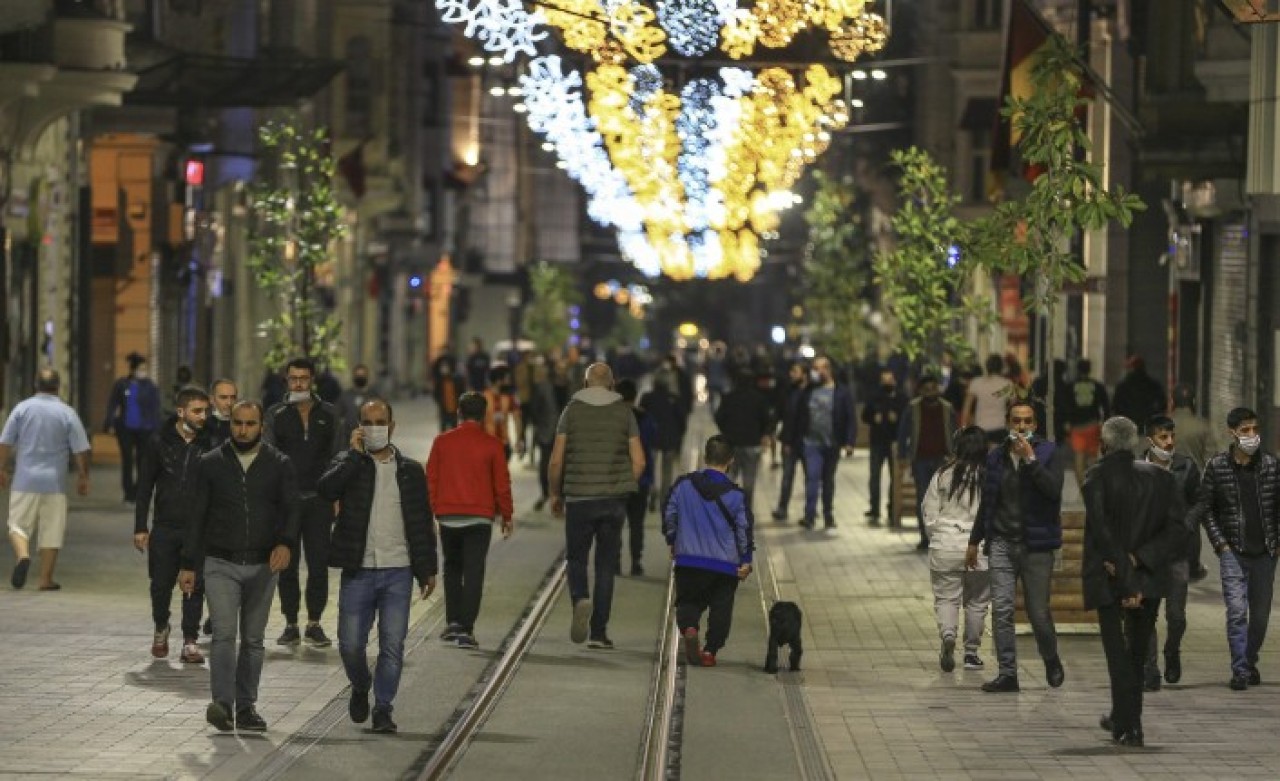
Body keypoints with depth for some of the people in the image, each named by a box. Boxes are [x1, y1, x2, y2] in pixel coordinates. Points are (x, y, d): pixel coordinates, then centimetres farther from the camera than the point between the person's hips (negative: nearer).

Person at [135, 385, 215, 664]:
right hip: (165, 526, 0)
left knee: (195, 586, -3)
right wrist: (140, 528, 0)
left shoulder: (209, 444, 1)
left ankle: (190, 640, 6)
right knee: (161, 583, 7)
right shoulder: (159, 442, 0)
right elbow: (145, 487, 4)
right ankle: (161, 628, 33)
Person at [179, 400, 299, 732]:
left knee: (253, 640, 8)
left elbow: (291, 508, -4)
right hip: (221, 564, -1)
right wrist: (188, 565, 4)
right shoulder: (211, 464, 4)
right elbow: (197, 516, 7)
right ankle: (222, 704, -25)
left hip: (263, 566, 1)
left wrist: (285, 543, -25)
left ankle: (246, 707, 14)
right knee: (224, 633, -16)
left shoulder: (279, 465, 4)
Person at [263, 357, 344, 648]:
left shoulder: (328, 414, 8)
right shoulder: (276, 415, 4)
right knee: (287, 565, 3)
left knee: (319, 564, -2)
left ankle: (314, 624, 7)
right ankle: (291, 625, 11)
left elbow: (338, 457, 10)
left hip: (319, 501, 0)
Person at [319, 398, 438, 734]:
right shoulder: (348, 463, 5)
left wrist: (427, 569, 8)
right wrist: (355, 453, -14)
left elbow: (423, 523, 13)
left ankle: (383, 708, 7)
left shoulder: (410, 470, 10)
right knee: (351, 644, 0)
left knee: (392, 645, -3)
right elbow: (325, 489, -17)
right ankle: (360, 687, 29)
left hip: (398, 571, 1)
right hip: (358, 571, -1)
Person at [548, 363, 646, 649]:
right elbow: (639, 461, -1)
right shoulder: (624, 413, 3)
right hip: (614, 499, 1)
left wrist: (555, 493, 10)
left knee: (576, 559, 11)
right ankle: (598, 632, 4)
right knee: (606, 566, 7)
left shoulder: (572, 411, 0)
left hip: (579, 497, -1)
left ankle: (580, 600, -20)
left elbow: (557, 460, -3)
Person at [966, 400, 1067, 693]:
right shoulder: (996, 457, 10)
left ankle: (1051, 660, 27)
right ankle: (1007, 672, -2)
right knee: (1001, 609, -5)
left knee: (1038, 611, 1)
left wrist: (1030, 459, -20)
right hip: (1002, 542, 3)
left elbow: (1054, 489, -17)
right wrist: (974, 541, 22)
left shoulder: (1048, 453, -1)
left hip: (1036, 544, -3)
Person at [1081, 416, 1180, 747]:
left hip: (1108, 580, -4)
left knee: (1117, 653, 2)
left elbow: (1102, 531, -17)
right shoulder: (1159, 477, 4)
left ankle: (1128, 727, -4)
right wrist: (1138, 558, -10)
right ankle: (1124, 718, 30)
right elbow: (1175, 528, -4)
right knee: (1137, 652, 19)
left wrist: (1127, 582, -17)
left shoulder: (1096, 477, -8)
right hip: (1149, 578, 4)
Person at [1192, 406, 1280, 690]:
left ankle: (1251, 662, 27)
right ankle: (1240, 670, -9)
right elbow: (1204, 507, 2)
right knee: (1237, 611, -12)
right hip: (1233, 551, -2)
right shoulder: (1216, 467, -2)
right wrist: (1219, 543, -5)